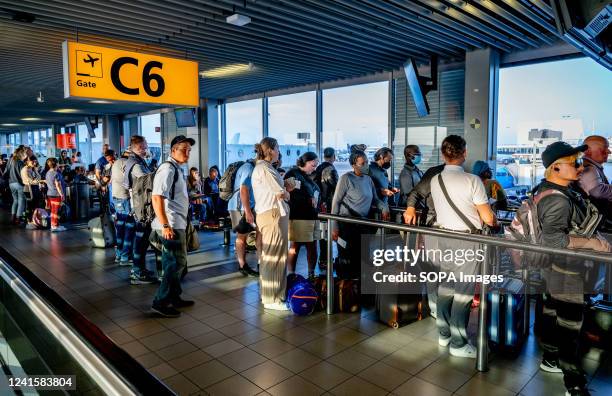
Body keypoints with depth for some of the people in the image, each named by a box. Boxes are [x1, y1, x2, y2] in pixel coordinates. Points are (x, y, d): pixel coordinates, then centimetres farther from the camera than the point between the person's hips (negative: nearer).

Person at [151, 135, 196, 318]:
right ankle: (160, 302, 5)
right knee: (177, 262, -5)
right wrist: (165, 225, -26)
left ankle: (174, 298, 30)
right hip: (171, 225, -10)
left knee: (173, 262, 17)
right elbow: (156, 198, -24)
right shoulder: (168, 169, -15)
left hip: (176, 224, 10)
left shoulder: (177, 169, 15)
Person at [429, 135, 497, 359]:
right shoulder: (472, 181, -16)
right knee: (463, 292, 3)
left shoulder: (435, 180, 1)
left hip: (443, 237, 6)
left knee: (446, 286, 15)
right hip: (467, 241, -5)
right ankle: (458, 344, 12)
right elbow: (488, 218, -11)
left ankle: (444, 334, 28)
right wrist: (496, 223, 10)